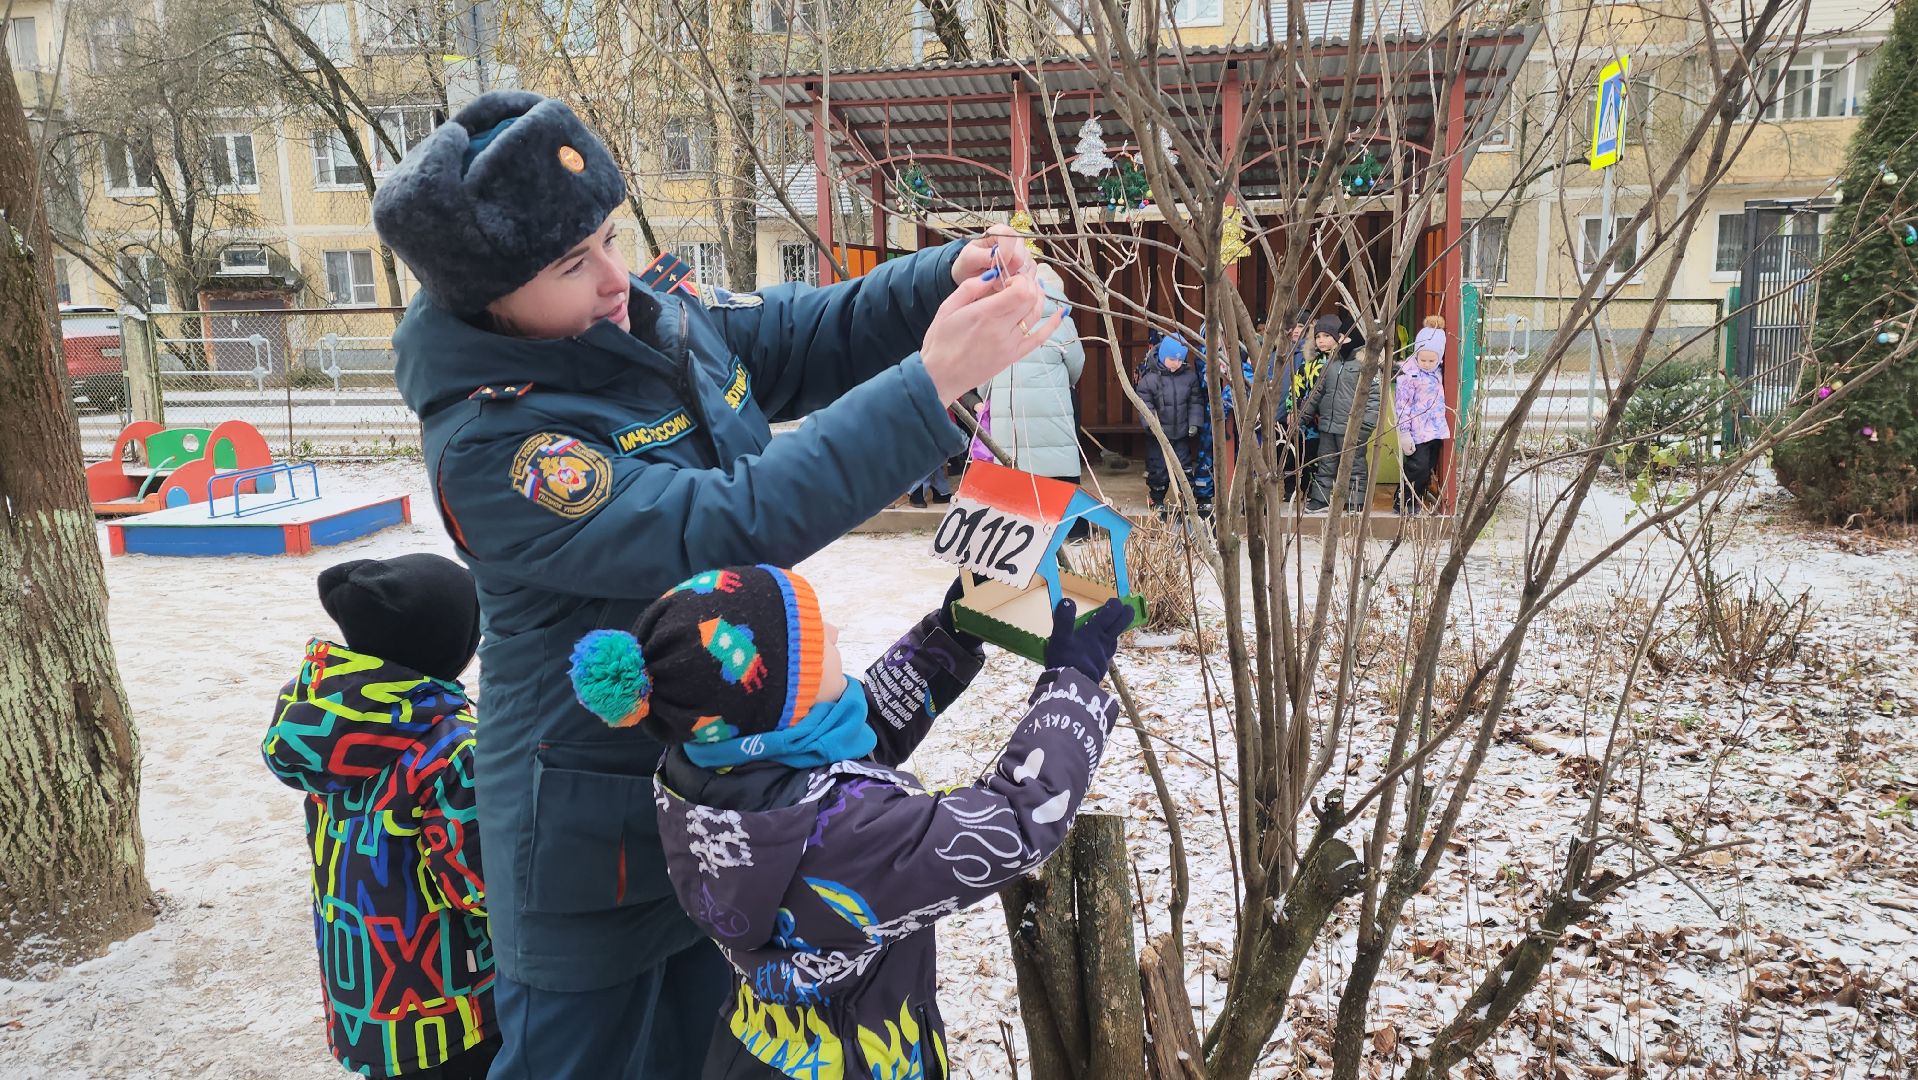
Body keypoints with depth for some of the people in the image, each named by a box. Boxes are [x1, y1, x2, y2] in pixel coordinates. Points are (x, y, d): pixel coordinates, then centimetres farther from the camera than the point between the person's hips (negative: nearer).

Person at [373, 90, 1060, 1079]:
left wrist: (948, 277, -16)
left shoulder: (650, 317, -5)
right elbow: (728, 529, -36)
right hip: (599, 834, -7)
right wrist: (932, 383, -37)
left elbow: (809, 336, 4)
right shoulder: (488, 442, -28)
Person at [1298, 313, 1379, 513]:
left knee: (1355, 465, 4)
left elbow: (1375, 393, -12)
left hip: (1352, 428, -6)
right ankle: (1319, 499, 22)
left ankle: (1356, 502, 12)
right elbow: (1317, 392, 20)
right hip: (1328, 425, 6)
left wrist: (1366, 423, -18)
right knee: (1325, 465, 13)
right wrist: (1303, 415, 16)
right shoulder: (1330, 364, 11)